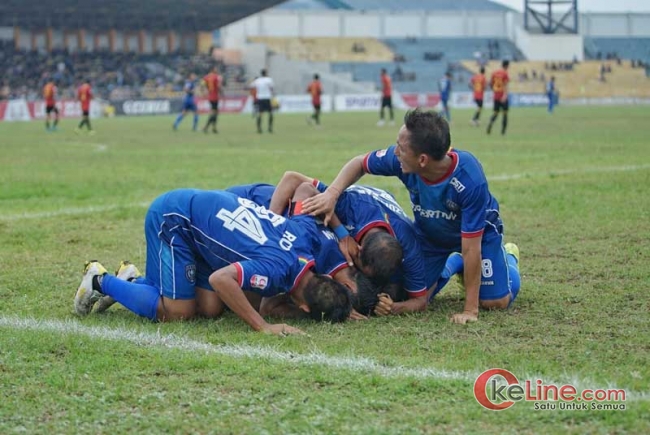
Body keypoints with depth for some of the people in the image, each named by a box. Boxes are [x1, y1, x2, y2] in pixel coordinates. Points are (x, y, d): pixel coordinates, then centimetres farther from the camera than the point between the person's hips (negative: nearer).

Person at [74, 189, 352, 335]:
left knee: (211, 308, 0)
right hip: (171, 218, -8)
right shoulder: (276, 270, -32)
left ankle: (134, 281, 21)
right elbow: (220, 279, -42)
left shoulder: (304, 232, -9)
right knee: (176, 312, -12)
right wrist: (263, 327, -39)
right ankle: (101, 281, 7)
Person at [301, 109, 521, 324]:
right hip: (429, 234, 3)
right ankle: (451, 267, 26)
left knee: (495, 301, -9)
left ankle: (507, 257, 25)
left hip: (479, 231, -3)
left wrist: (470, 310, -32)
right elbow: (359, 163, -9)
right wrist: (332, 193, -29)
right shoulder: (400, 159, -32)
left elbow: (470, 248, -37)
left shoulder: (470, 180, -43)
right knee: (413, 303, -6)